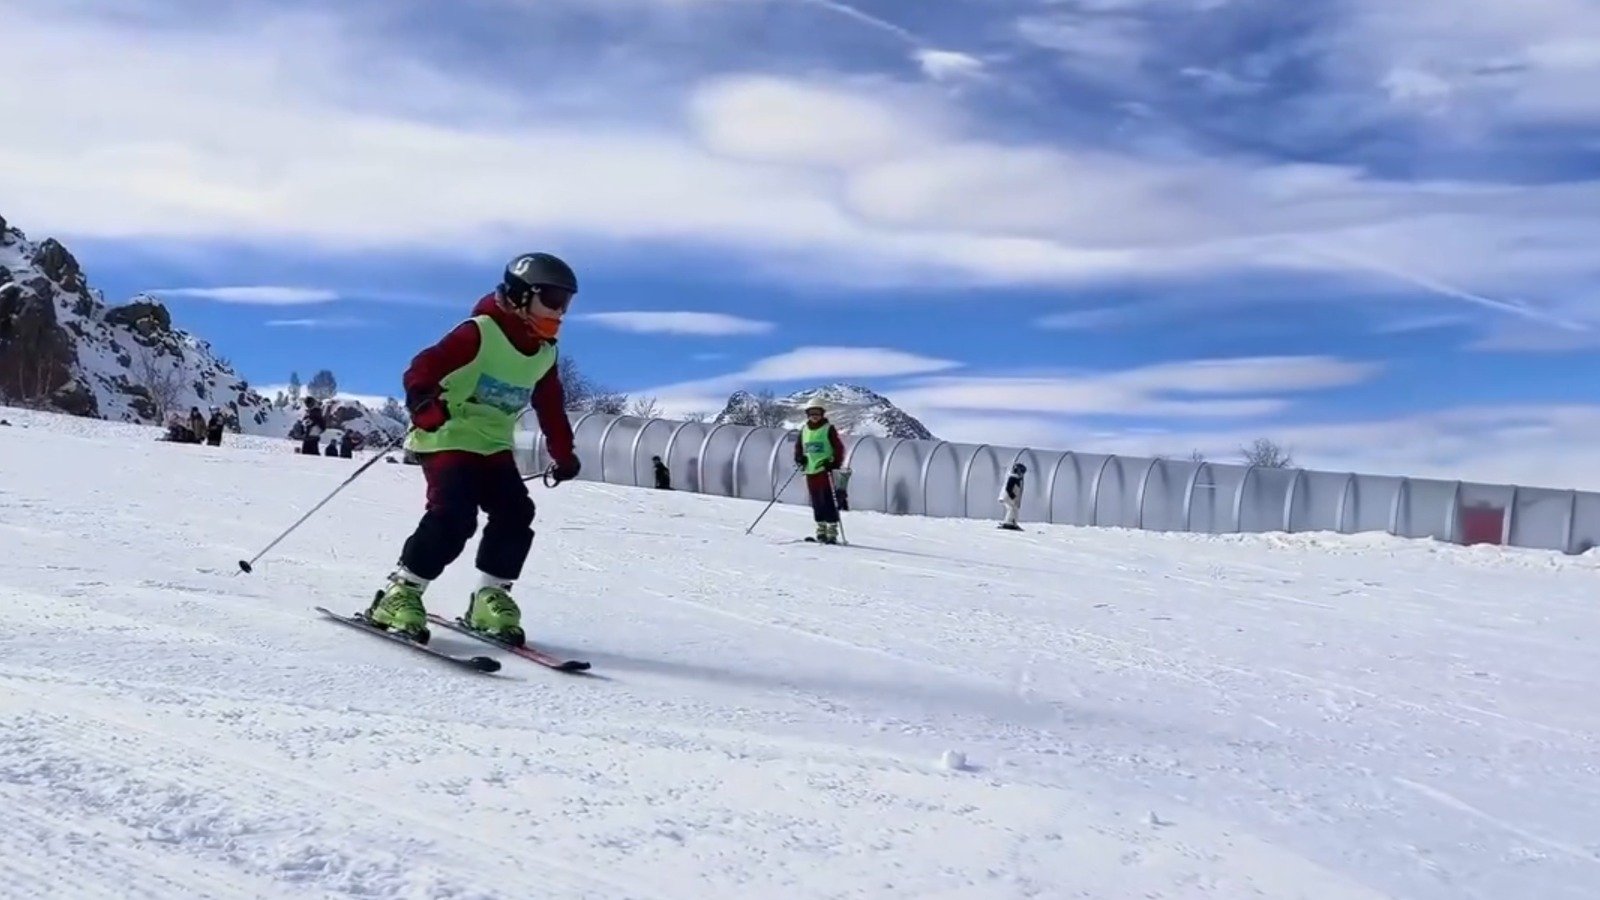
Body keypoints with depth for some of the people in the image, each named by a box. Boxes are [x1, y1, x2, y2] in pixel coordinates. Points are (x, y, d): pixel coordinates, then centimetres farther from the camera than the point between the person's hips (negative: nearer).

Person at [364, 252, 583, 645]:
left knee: (516, 515, -7)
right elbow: (423, 368, -18)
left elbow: (552, 408, 21)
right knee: (453, 517, -21)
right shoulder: (479, 333, -13)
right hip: (447, 439, -7)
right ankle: (400, 593, -7)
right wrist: (424, 402, -36)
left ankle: (492, 597, 7)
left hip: (494, 446, 7)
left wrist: (563, 454, 19)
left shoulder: (545, 355, 9)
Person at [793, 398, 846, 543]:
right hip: (810, 471, 5)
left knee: (828, 501, -8)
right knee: (816, 502, 9)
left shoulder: (829, 428, -2)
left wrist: (834, 464, -16)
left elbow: (839, 448, -5)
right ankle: (821, 530, 18)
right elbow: (798, 447, 22)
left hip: (825, 471, -5)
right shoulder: (804, 429, 13)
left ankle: (832, 531, -6)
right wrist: (799, 459, 3)